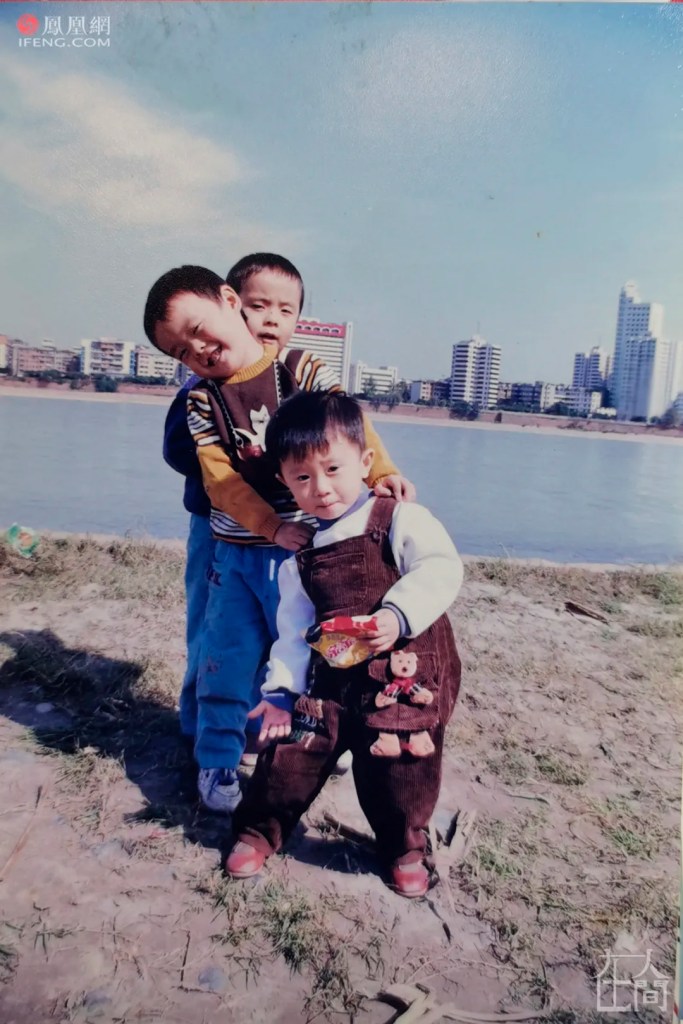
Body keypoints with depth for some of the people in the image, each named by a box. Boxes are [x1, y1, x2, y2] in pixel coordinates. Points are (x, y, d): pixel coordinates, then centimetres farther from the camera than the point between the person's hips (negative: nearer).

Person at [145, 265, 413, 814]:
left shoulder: (302, 369, -3)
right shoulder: (203, 399, 2)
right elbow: (219, 477, -7)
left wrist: (383, 470, -32)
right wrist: (273, 527, -19)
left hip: (305, 548, -2)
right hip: (236, 552, 2)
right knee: (226, 661, 8)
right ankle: (218, 761, 27)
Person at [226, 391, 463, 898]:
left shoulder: (400, 521, -9)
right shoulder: (302, 554, 7)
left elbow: (441, 570, -21)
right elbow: (294, 628, 10)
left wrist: (398, 614, -34)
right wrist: (281, 688, 4)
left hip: (407, 678, -4)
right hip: (331, 679, 4)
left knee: (398, 773, 6)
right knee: (291, 756, 7)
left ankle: (406, 846, 35)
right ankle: (259, 829, 33)